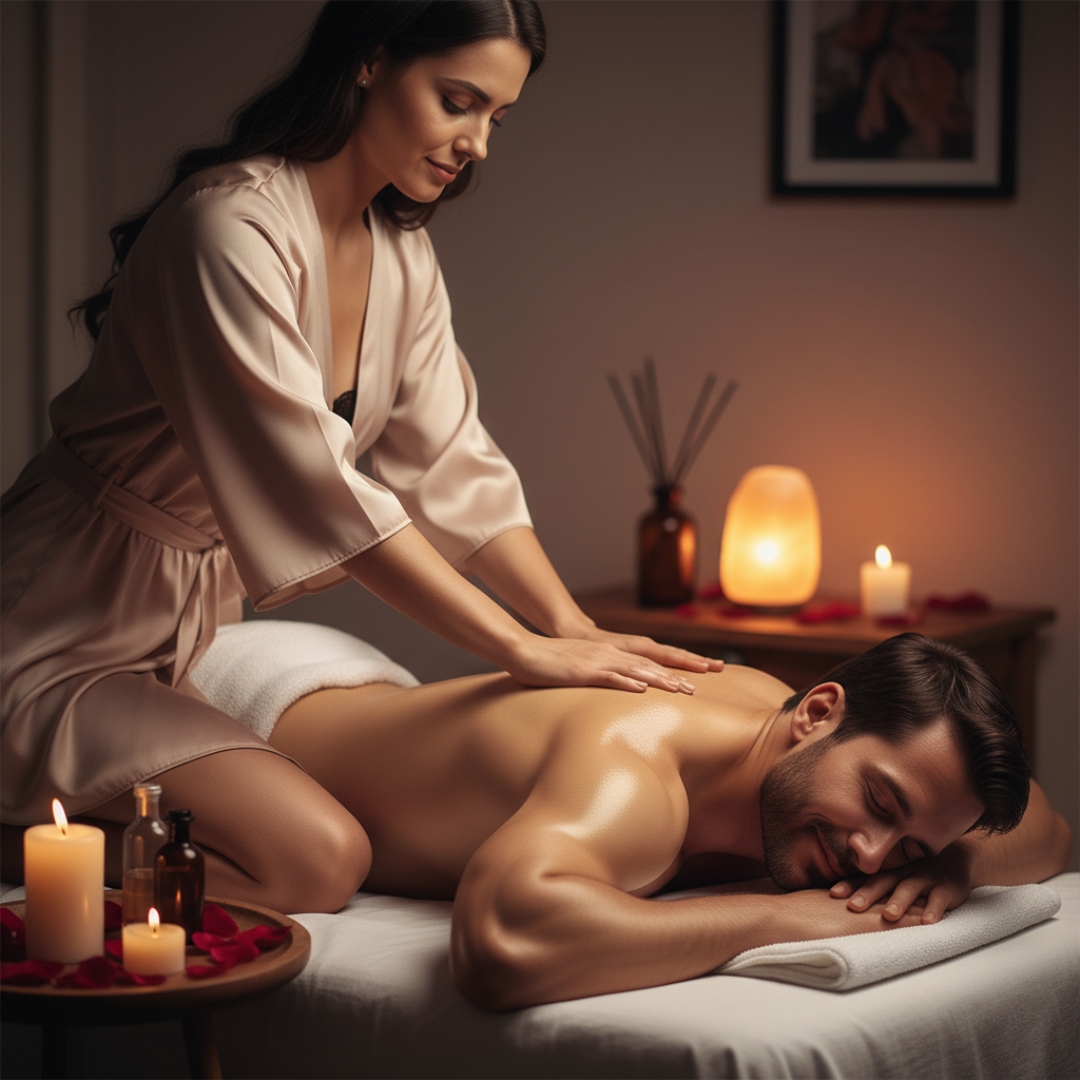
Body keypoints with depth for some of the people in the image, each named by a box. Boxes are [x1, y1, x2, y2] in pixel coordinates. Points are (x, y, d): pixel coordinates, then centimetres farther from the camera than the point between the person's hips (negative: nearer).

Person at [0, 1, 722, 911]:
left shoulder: (400, 250, 6)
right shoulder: (230, 227, -23)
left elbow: (455, 464, 5)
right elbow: (319, 492, -29)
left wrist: (572, 625, -10)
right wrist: (522, 649, -29)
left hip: (205, 630, 10)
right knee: (316, 858, -26)